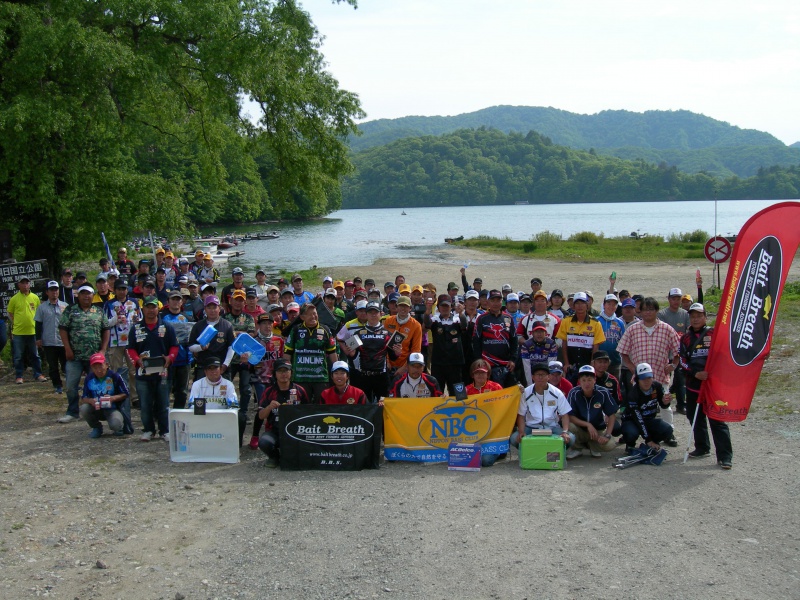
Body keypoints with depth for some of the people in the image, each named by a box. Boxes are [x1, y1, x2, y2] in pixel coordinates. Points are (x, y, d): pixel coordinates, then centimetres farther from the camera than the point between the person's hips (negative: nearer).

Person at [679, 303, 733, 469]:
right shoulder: (686, 338, 11)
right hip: (693, 384, 5)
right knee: (695, 417, 13)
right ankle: (702, 448, 29)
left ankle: (725, 456, -5)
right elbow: (683, 361, 5)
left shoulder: (714, 333, -1)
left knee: (717, 419, -7)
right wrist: (695, 373, -11)